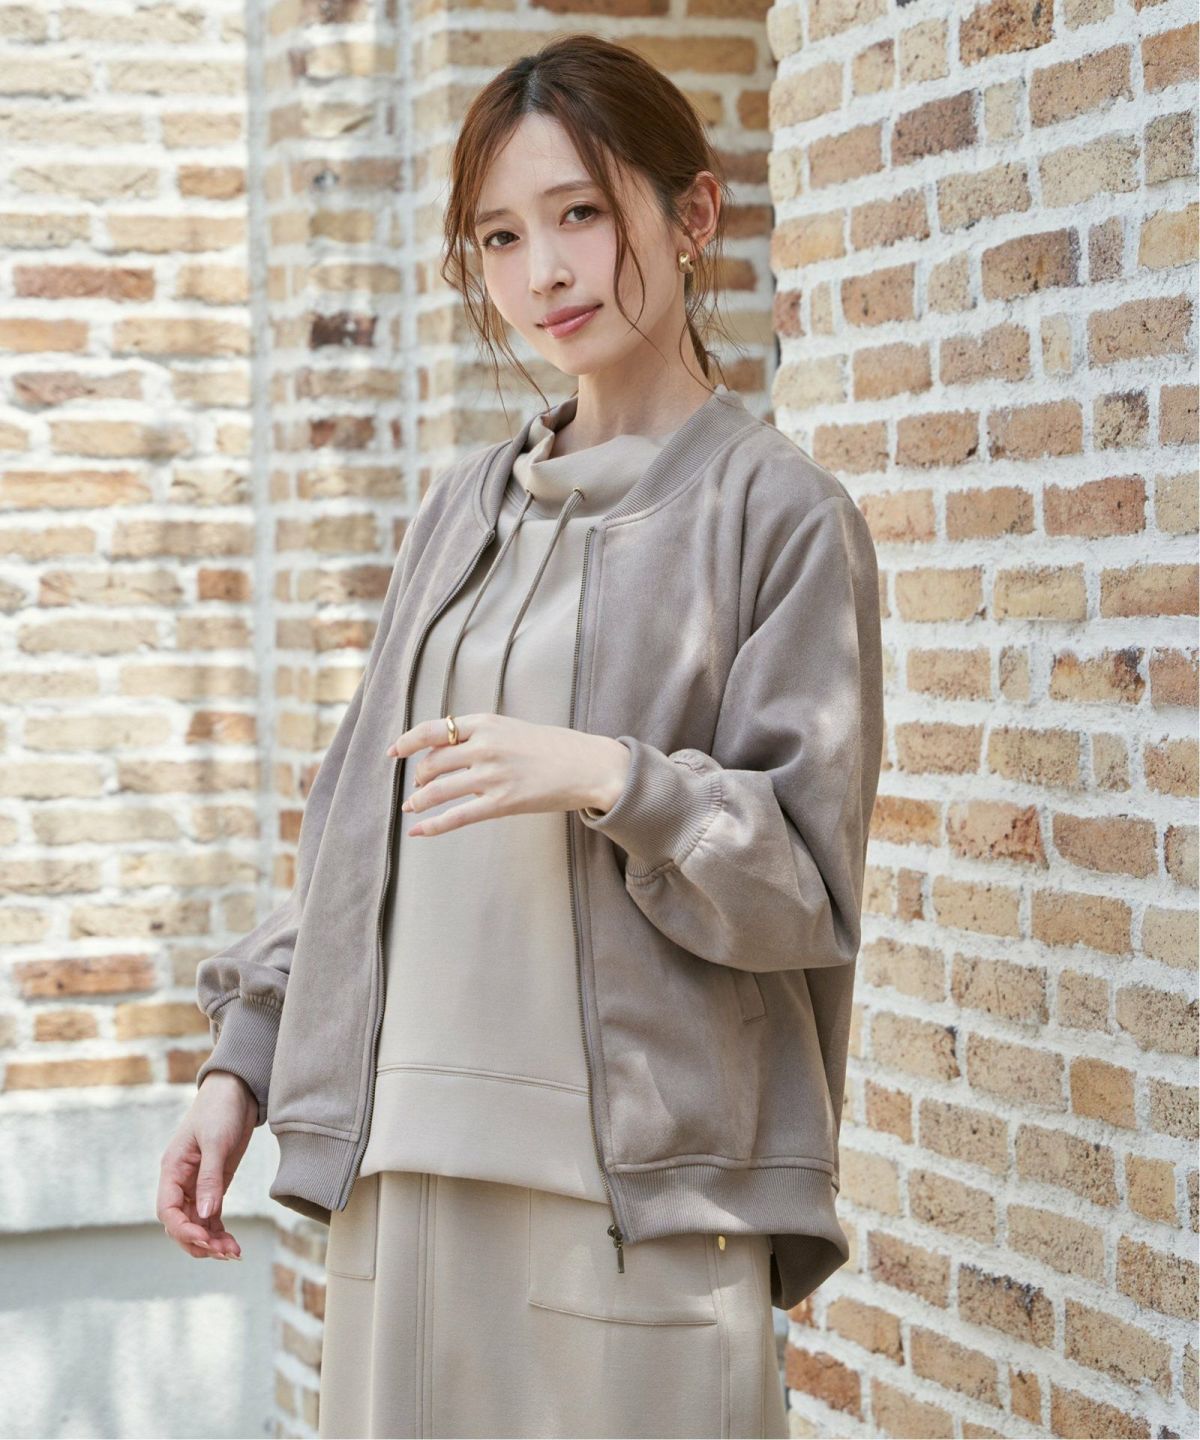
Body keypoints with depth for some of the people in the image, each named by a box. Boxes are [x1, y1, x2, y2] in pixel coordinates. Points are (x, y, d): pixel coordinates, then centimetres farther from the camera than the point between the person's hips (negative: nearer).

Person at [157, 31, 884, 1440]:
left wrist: (610, 780, -20)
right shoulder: (462, 508, 15)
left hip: (642, 1192, -5)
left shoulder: (781, 515, -2)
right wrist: (244, 1061, 15)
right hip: (406, 1165, 5)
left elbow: (804, 890, -5)